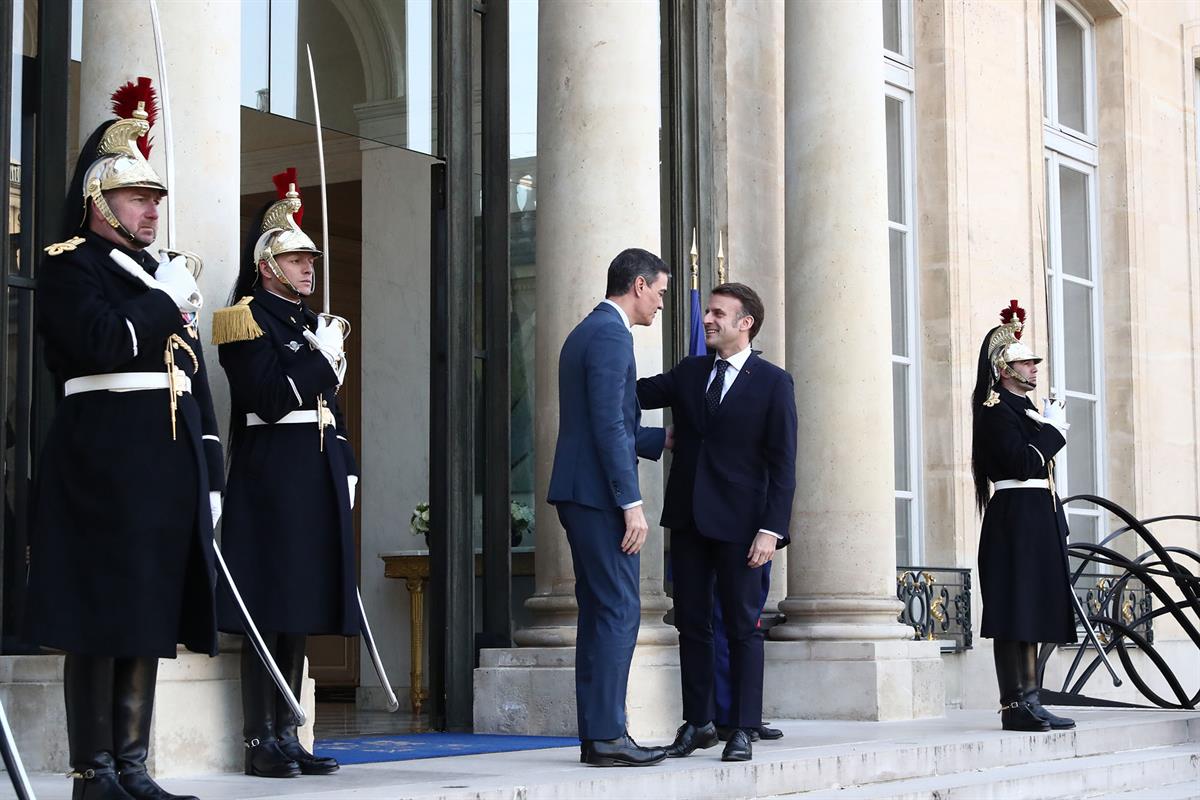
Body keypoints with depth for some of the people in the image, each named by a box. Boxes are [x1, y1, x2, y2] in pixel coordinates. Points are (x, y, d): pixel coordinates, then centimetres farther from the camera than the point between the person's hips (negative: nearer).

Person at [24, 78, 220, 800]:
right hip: (104, 463, -7)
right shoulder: (69, 267, -1)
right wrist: (167, 302, -7)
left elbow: (197, 381, 19)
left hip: (169, 468, 8)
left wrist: (210, 475, 14)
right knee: (100, 620, -5)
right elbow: (106, 343, -21)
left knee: (149, 618, 8)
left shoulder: (166, 277, 21)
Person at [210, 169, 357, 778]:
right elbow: (269, 400, -17)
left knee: (301, 610, 9)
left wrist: (346, 470, 14)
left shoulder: (310, 324, 20)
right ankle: (260, 742, -3)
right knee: (268, 612, -7)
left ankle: (287, 737, 13)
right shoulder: (247, 321, -5)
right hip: (271, 480, -8)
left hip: (316, 480, 8)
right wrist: (322, 359, -12)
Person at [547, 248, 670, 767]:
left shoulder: (587, 332, 20)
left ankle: (596, 734, 13)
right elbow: (609, 427, -19)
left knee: (600, 614, 11)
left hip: (580, 495, 10)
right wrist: (631, 502, -19)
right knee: (619, 613, -8)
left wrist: (664, 439, 32)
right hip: (599, 495, -10)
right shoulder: (610, 335, -12)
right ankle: (607, 736, -7)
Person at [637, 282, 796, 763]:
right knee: (691, 623, 8)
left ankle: (743, 730, 6)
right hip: (688, 517, 5)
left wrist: (771, 528, -14)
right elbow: (636, 394, 0)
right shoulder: (689, 373, 12)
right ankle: (697, 723, 17)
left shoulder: (773, 382, -3)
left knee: (743, 626, 2)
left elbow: (782, 464, -7)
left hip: (738, 522, -5)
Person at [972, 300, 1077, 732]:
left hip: (1038, 520, 10)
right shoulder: (996, 411, -9)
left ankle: (1027, 703, 12)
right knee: (1014, 618, -9)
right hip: (1015, 520, -10)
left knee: (1032, 615, 9)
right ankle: (1015, 705, -9)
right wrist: (1054, 428, -10)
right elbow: (1022, 463, -19)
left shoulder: (1023, 409, 20)